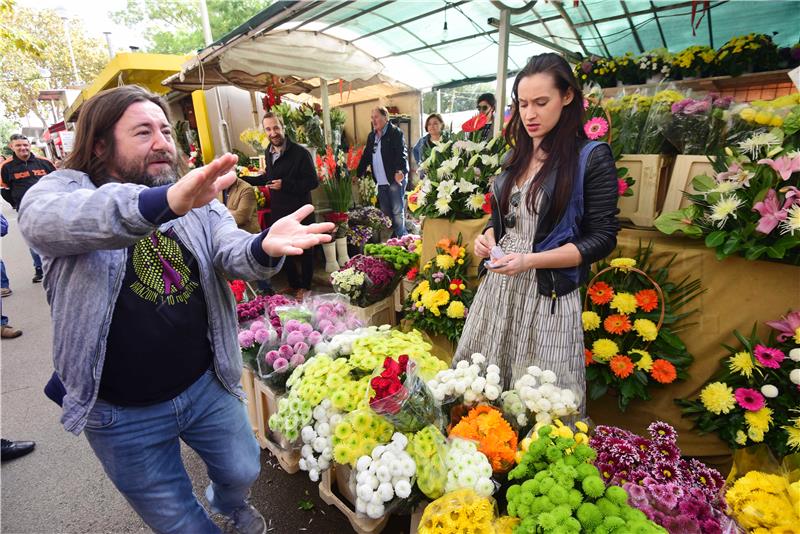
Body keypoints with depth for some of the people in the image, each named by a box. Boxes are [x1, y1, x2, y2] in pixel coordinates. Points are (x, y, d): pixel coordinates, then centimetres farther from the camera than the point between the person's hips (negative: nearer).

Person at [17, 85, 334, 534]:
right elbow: (42, 220, -33)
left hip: (207, 385, 3)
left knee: (243, 472, 23)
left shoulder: (199, 200, 0)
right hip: (123, 412, -2)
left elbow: (232, 253, -16)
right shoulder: (65, 190, -10)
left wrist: (265, 247, -41)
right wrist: (163, 200, -53)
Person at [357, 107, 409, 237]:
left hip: (395, 179, -7)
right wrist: (359, 174, 16)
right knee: (385, 213, 10)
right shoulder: (371, 136, 18)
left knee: (397, 212, -4)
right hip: (381, 182, 7)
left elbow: (402, 153, -16)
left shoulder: (396, 132, -4)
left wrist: (400, 170, -31)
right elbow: (366, 156, 22)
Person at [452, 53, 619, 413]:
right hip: (498, 288, 6)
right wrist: (488, 238, -4)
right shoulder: (517, 158, 12)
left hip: (548, 293, -5)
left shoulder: (592, 157, -6)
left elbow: (602, 239, -8)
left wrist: (531, 260, -19)